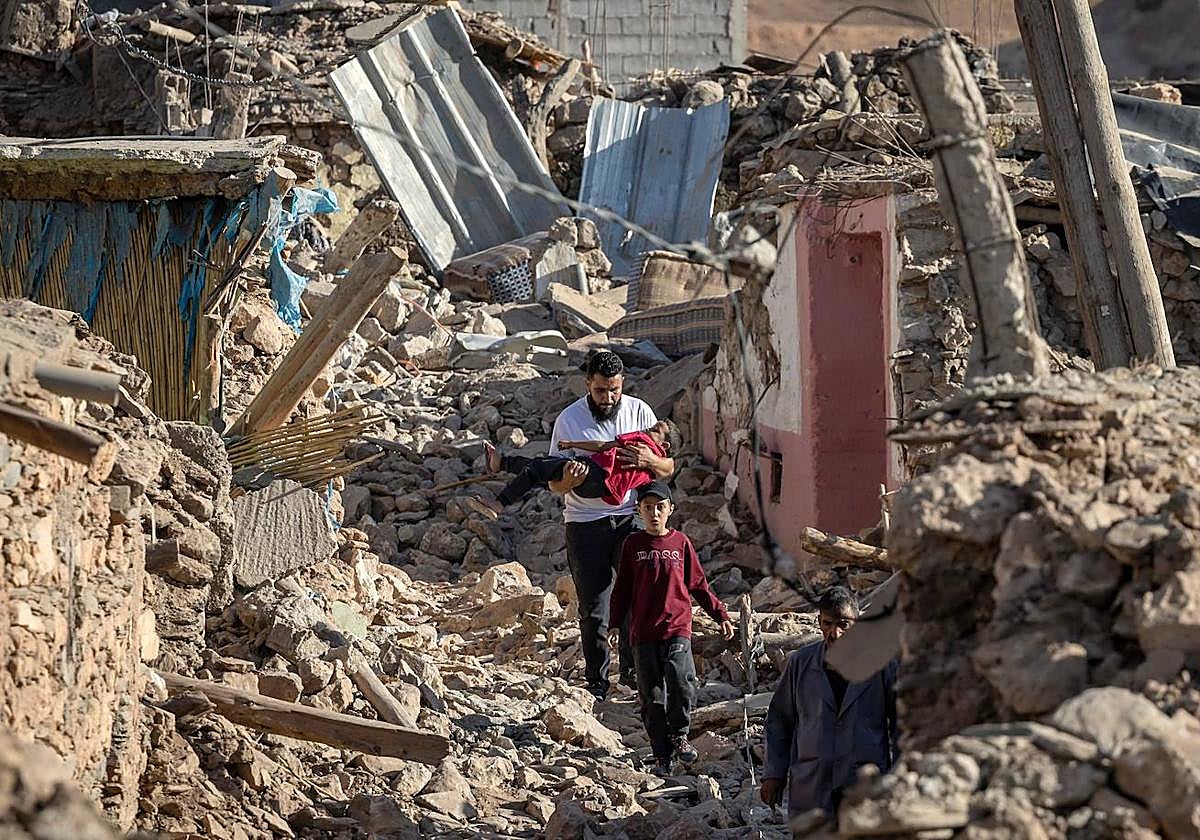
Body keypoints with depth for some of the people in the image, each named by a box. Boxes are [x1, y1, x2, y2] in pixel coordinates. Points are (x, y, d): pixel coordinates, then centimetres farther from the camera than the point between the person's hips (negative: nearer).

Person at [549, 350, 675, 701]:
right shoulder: (568, 420, -3)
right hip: (586, 524, -1)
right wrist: (568, 481, -25)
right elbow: (555, 484, 0)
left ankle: (633, 669, 0)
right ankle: (596, 683, 10)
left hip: (631, 517, 1)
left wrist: (650, 460, -18)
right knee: (593, 610, 1)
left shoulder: (639, 412, 1)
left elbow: (668, 468, 6)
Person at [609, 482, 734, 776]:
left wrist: (720, 615, 12)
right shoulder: (633, 544, 7)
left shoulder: (681, 543, 6)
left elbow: (698, 585, 14)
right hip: (643, 631, 1)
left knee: (681, 682, -19)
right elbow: (622, 588, 11)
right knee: (652, 696, 1)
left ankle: (679, 734, 5)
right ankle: (662, 755, 11)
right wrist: (615, 623, 4)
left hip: (677, 628, -1)